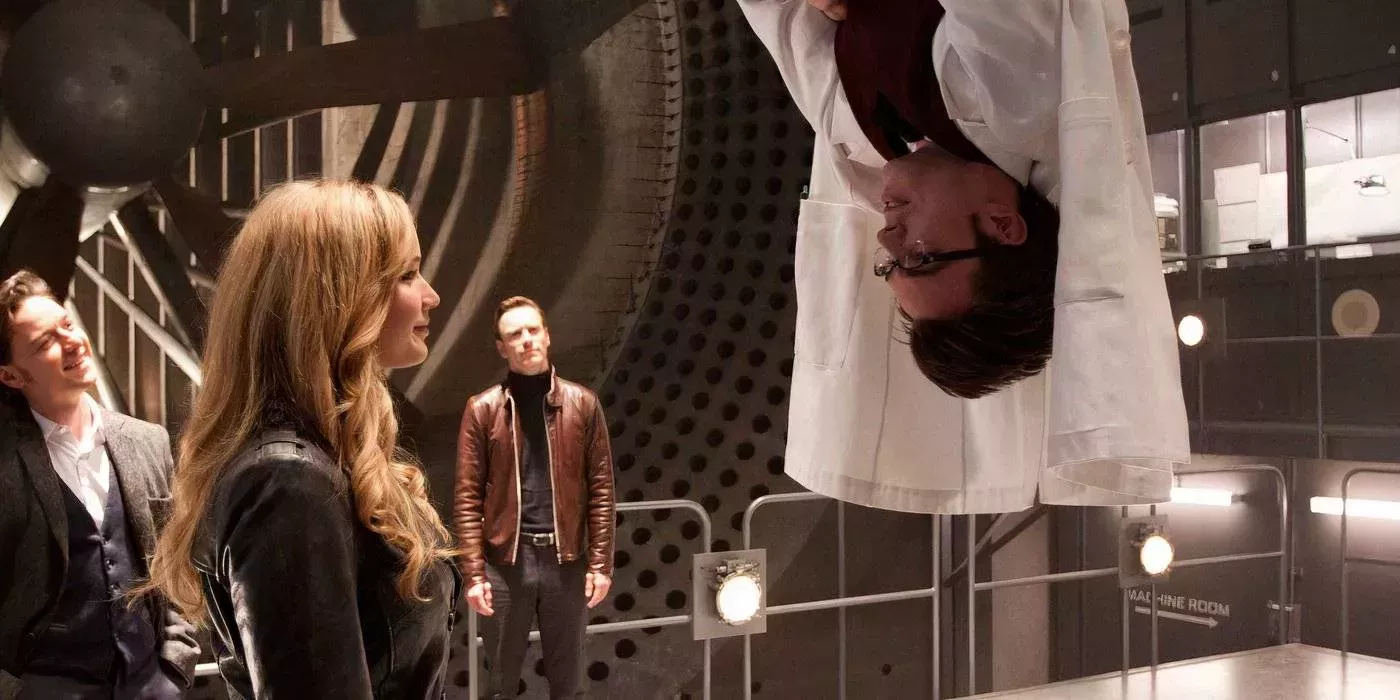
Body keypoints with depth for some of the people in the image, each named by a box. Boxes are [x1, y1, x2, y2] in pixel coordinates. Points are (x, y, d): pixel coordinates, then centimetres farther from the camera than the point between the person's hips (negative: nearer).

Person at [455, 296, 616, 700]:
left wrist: (600, 563, -3)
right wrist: (474, 573, -8)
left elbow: (601, 489, 2)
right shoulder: (482, 410, -1)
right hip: (506, 561, 0)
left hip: (566, 560, 1)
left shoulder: (582, 403, 1)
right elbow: (469, 497, -2)